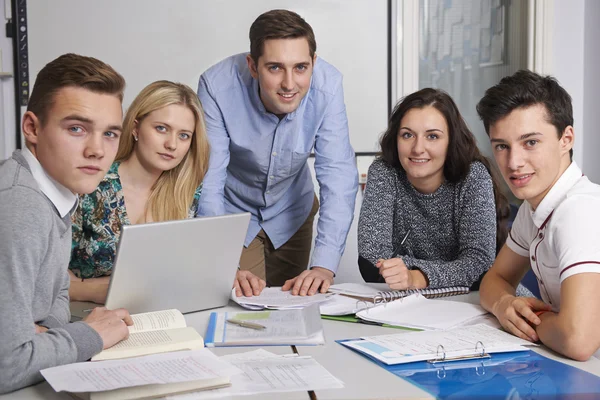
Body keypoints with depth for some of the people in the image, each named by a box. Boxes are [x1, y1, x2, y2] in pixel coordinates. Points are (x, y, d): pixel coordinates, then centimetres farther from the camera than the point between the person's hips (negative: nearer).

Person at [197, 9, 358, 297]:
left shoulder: (327, 85, -28)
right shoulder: (218, 86, -32)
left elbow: (338, 176, -29)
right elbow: (206, 184, -32)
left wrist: (324, 265, -40)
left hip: (292, 212, 3)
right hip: (232, 211, -2)